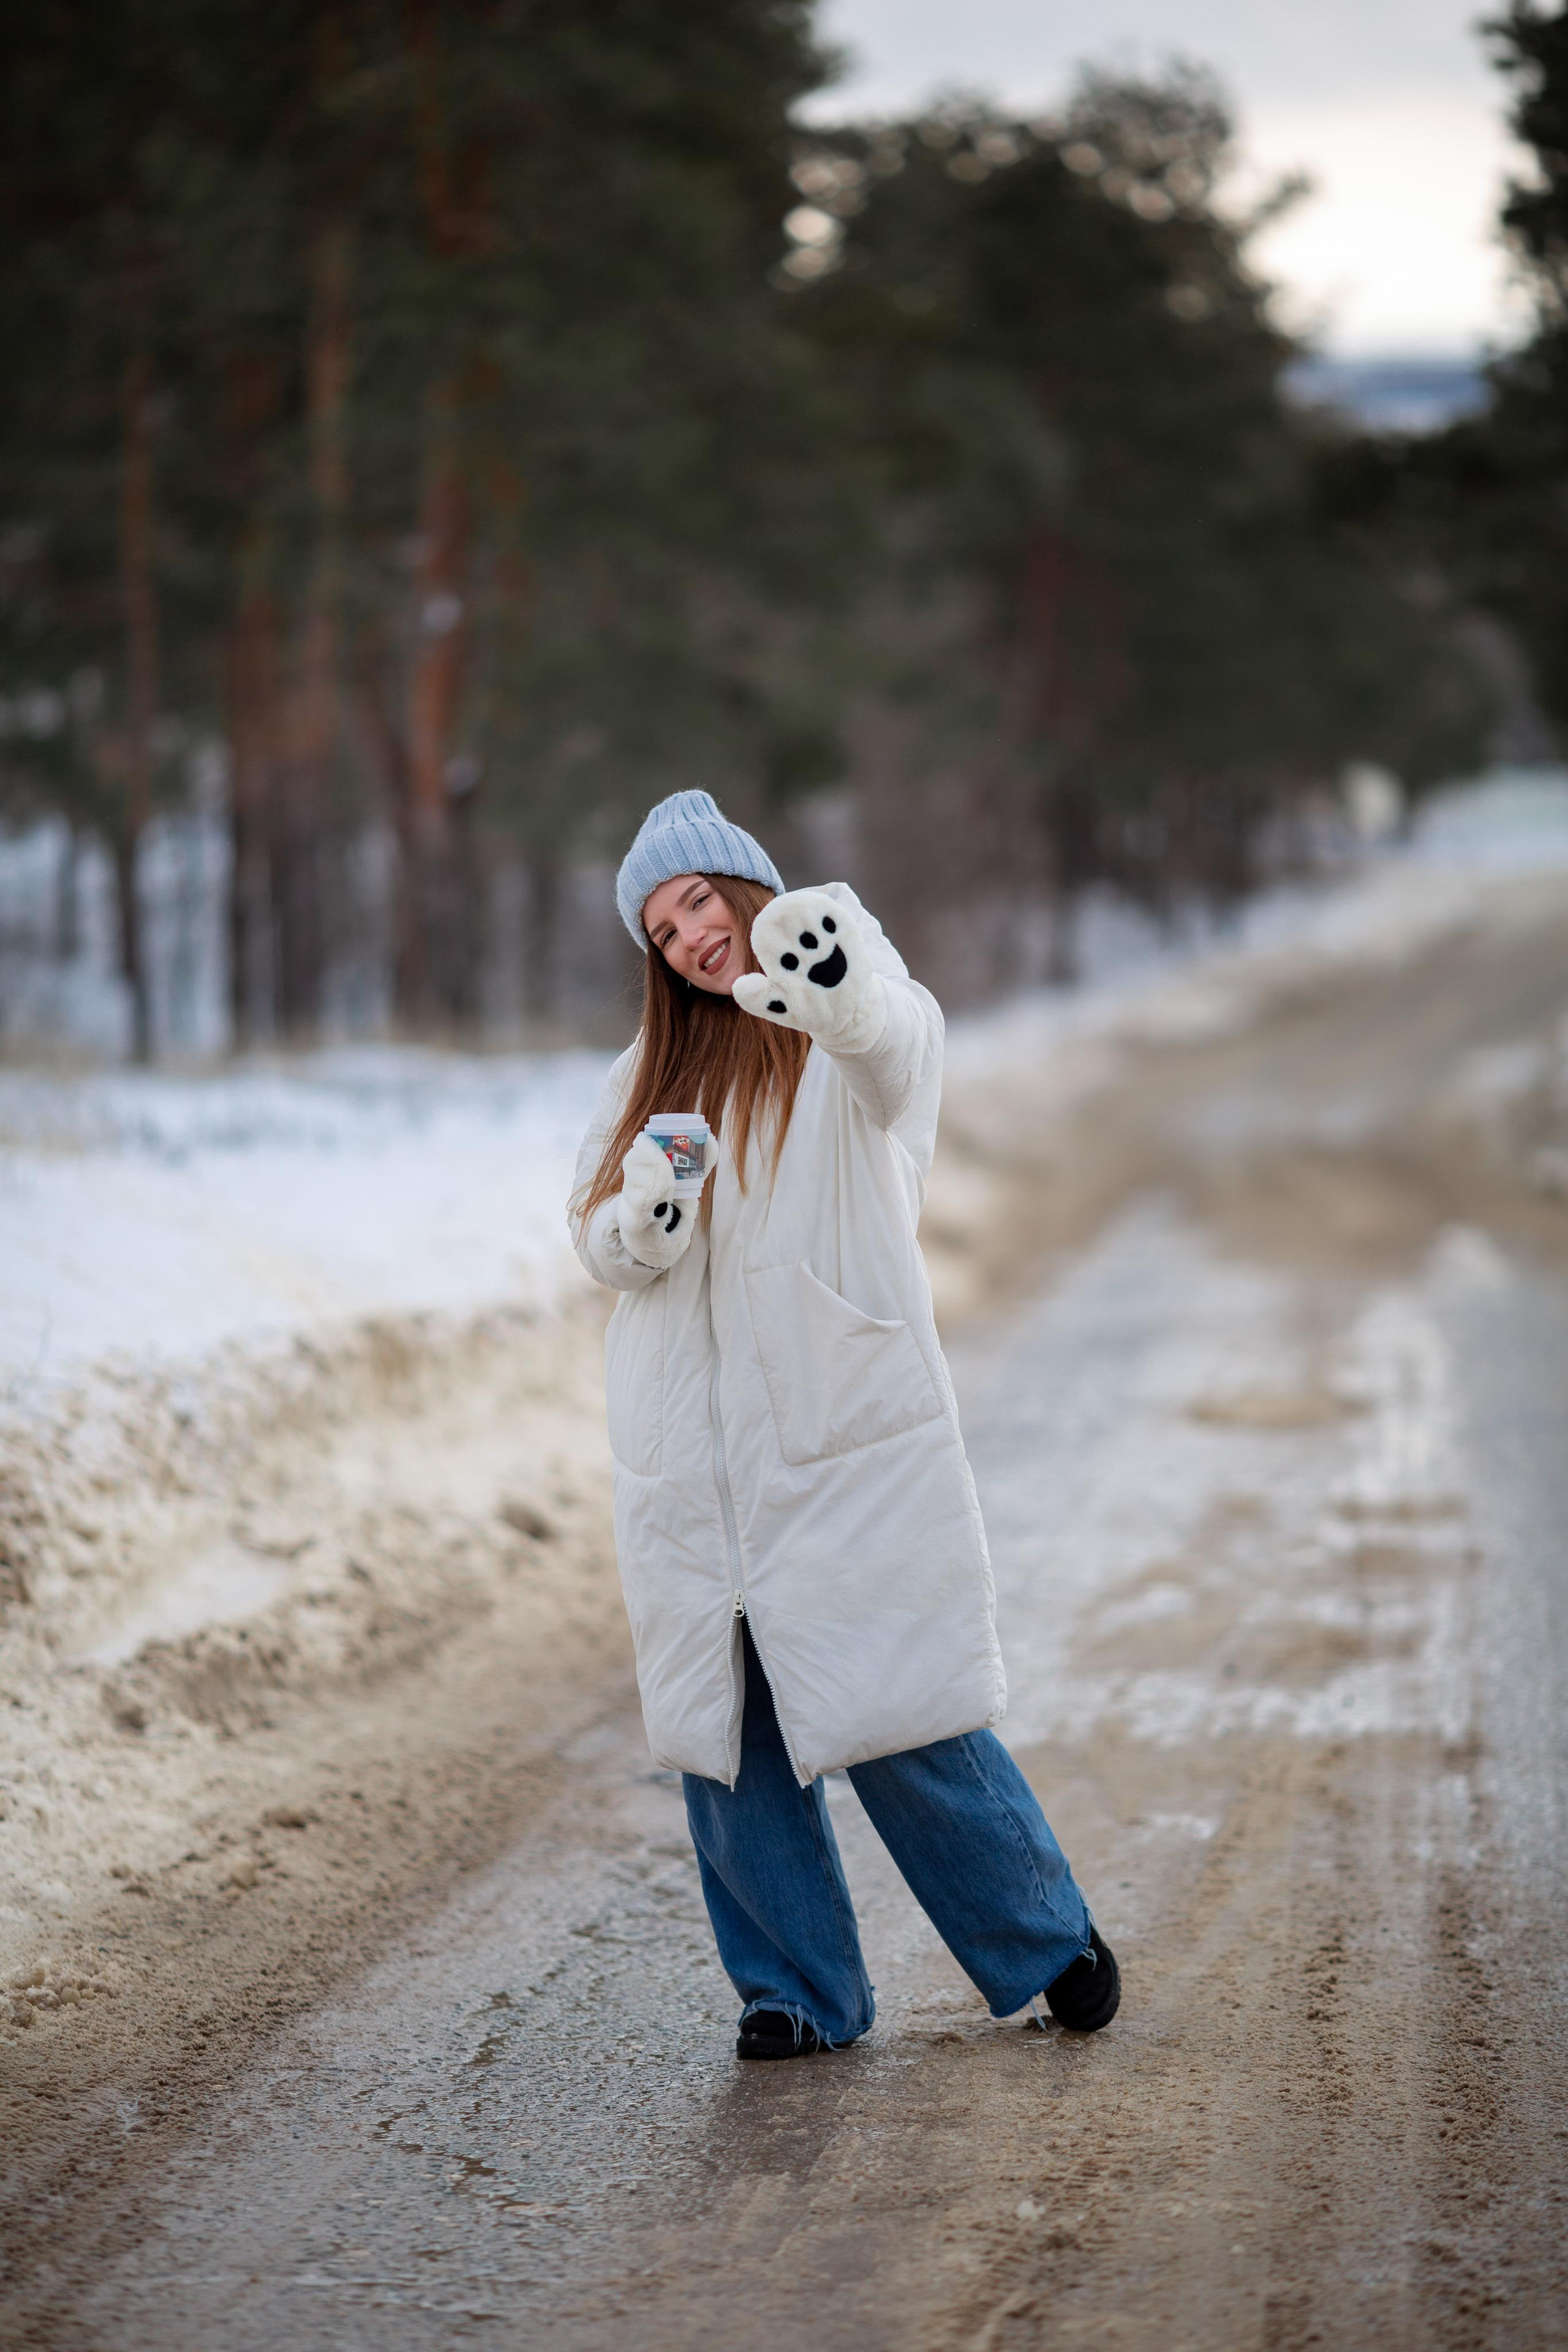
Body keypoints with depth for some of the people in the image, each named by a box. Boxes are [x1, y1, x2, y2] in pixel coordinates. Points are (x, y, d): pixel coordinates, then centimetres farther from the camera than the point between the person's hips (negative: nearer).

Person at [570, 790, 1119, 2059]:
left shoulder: (854, 1043, -2)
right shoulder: (655, 1073, 15)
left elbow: (893, 1036, -28)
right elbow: (598, 1239, 15)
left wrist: (839, 986, -53)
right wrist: (641, 1223, -10)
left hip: (845, 1431, -5)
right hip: (692, 1453, 5)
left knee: (894, 1715, -4)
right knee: (723, 1724, 5)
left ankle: (1049, 1937, 18)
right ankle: (796, 1989, 18)